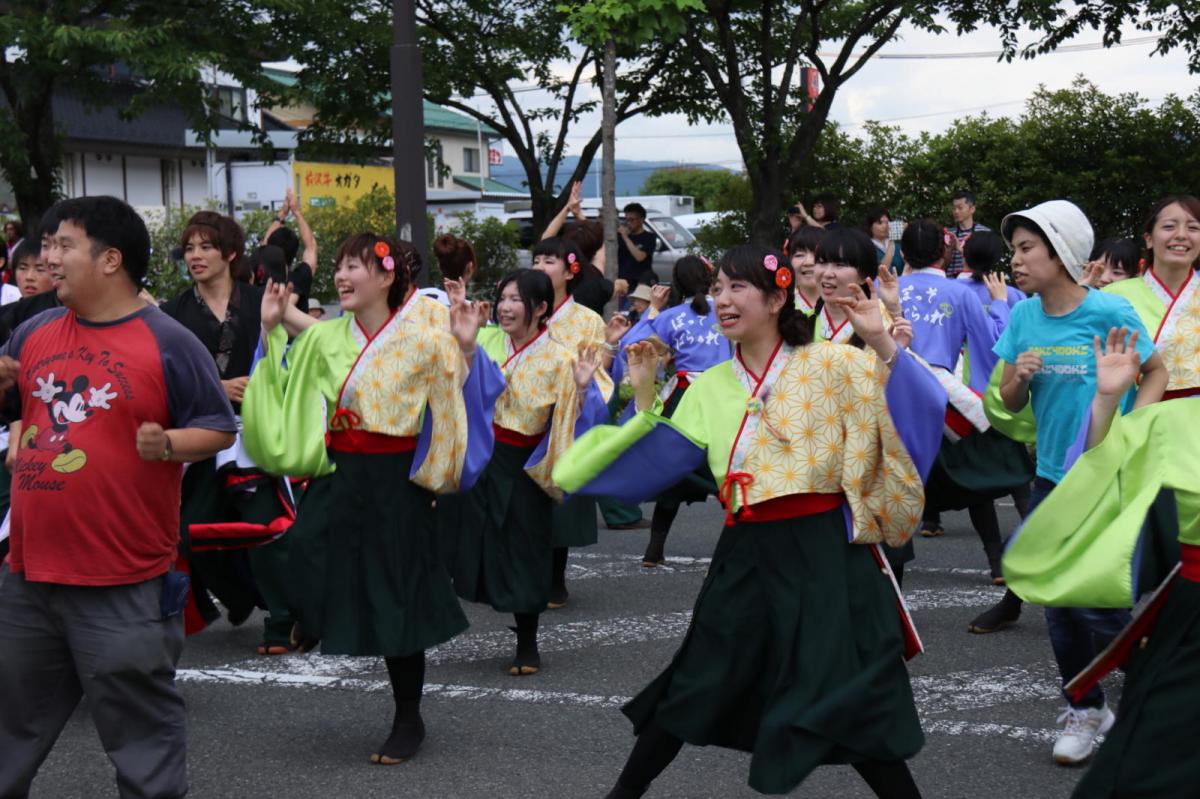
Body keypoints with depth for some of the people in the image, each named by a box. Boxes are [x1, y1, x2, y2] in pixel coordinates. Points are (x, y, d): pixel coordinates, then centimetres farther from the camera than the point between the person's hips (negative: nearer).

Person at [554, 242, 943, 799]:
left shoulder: (831, 365, -6)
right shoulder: (711, 386, 8)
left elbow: (913, 414, -14)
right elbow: (661, 463, 9)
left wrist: (883, 344, -25)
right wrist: (644, 403, 2)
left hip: (824, 551, -5)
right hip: (747, 554, 5)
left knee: (846, 700, -4)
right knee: (697, 687, 16)